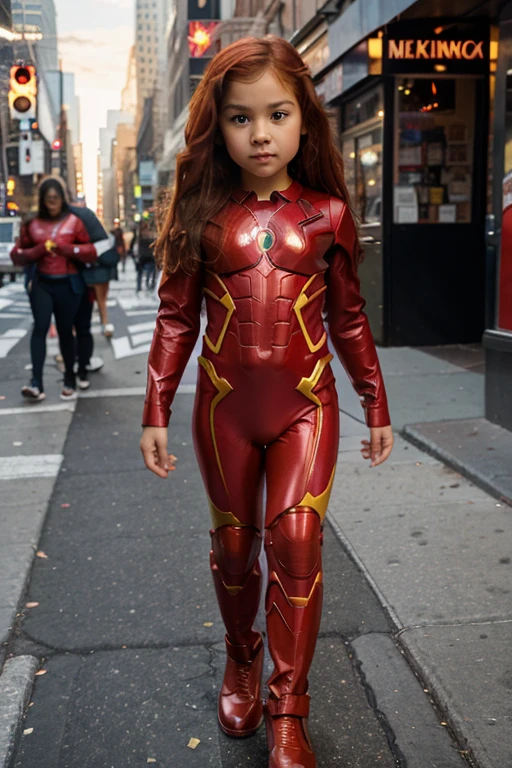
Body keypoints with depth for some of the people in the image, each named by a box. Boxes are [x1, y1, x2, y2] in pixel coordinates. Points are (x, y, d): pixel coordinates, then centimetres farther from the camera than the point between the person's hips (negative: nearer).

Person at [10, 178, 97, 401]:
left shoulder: (74, 221, -1)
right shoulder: (32, 223, 6)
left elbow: (92, 251, -4)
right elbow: (17, 254, 9)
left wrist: (65, 248, -16)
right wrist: (39, 250, -10)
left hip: (68, 284, -1)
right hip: (41, 283, 1)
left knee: (65, 331, 8)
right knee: (40, 327, -15)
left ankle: (70, 380, 24)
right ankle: (36, 383, -22)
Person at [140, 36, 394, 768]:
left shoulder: (327, 212, 0)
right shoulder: (204, 215, 0)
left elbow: (349, 319, 7)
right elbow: (176, 319, 3)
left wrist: (377, 407, 10)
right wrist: (156, 414, 1)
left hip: (306, 405, -1)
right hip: (224, 407, 1)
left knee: (296, 538, -12)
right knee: (234, 543, 13)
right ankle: (241, 662, 38)